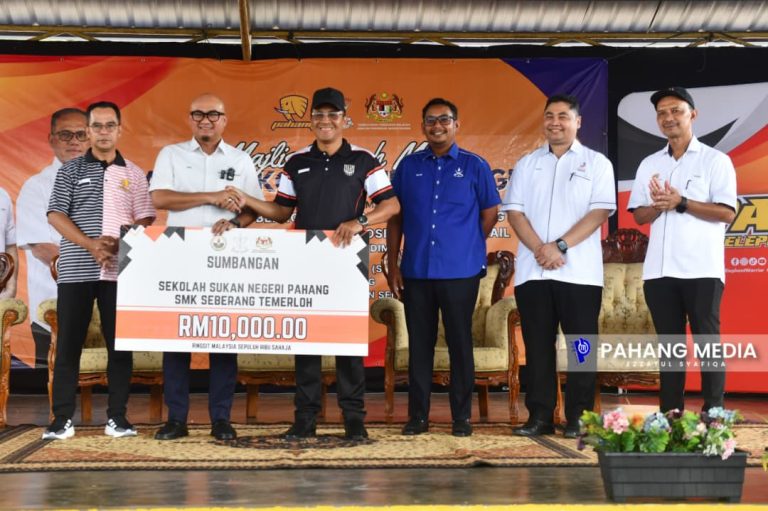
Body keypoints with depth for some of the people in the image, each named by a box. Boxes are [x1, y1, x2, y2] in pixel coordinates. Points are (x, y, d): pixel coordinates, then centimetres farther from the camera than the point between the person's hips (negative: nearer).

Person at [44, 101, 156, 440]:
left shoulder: (133, 174, 11)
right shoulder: (70, 170, 7)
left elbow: (145, 221, 6)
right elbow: (56, 216, -1)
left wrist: (119, 244, -13)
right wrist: (91, 245, -14)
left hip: (120, 270, 1)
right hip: (76, 269, -1)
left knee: (119, 343, 2)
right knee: (69, 343, 0)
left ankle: (117, 416, 8)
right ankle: (63, 418, 5)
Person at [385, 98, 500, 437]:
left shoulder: (474, 166, 2)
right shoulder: (408, 166, 8)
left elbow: (490, 212, 8)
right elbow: (395, 218, 9)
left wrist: (467, 246, 9)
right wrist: (393, 265, 4)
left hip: (460, 272, -2)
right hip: (416, 271, 2)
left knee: (460, 343, 4)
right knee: (419, 344, 7)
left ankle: (462, 416, 14)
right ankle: (418, 416, 16)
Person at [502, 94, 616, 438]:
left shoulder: (596, 163, 7)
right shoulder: (527, 164, 15)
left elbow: (600, 211, -5)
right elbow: (514, 211, 5)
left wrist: (560, 246, -14)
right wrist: (540, 248, -11)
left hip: (579, 272, -3)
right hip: (532, 271, 3)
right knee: (537, 345, 5)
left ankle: (578, 418, 6)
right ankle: (539, 416, 11)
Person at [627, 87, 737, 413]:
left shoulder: (715, 160, 1)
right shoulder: (649, 165, 15)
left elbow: (727, 213, -7)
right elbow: (639, 216, 13)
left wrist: (681, 203, -15)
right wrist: (658, 206, -8)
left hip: (702, 270, -4)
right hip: (659, 270, 4)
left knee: (707, 341, -1)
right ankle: (669, 416, 12)